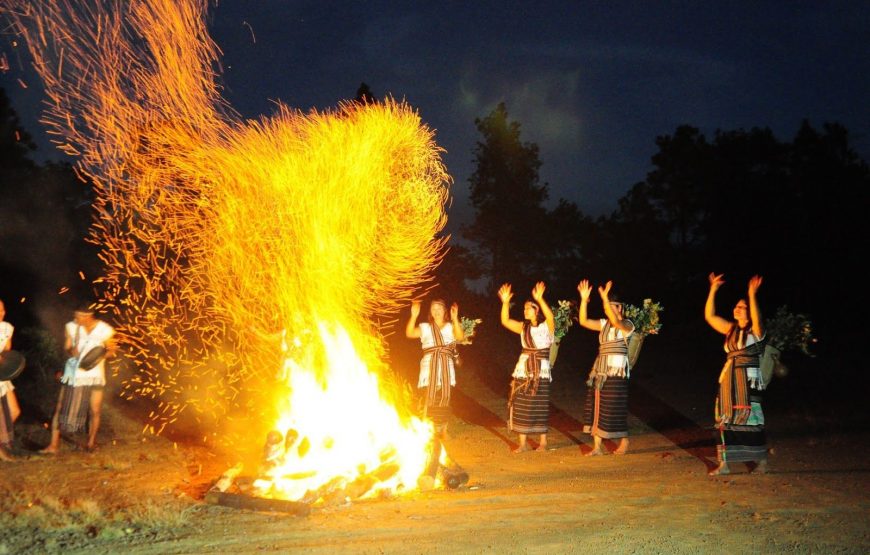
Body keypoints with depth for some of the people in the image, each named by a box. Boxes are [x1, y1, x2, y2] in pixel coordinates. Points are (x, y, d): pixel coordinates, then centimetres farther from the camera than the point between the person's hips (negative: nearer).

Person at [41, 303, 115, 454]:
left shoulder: (105, 330, -12)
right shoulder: (71, 327, -8)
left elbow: (111, 350, 1)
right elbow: (67, 348, 0)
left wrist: (107, 353, -22)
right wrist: (71, 351, -23)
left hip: (94, 375, -1)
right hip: (73, 374, 1)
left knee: (94, 411, 5)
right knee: (61, 408, 0)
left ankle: (91, 442, 26)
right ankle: (54, 445, 8)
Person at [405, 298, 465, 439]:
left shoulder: (450, 327, 9)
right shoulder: (425, 327, 10)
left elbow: (460, 336, -12)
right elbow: (409, 333, -4)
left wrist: (455, 319, -26)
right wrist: (414, 316, -18)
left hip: (446, 368, 0)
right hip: (429, 367, 0)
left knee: (444, 398, 3)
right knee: (430, 398, -6)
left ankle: (443, 430, 14)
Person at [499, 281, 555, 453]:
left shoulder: (547, 326, -5)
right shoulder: (523, 327, 10)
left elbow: (550, 317, -27)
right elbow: (505, 321, 1)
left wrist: (540, 299, -37)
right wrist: (505, 302, -11)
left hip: (540, 371, -4)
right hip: (523, 369, 4)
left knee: (540, 407, 0)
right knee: (521, 407, 3)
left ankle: (543, 442, 12)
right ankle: (523, 443, 9)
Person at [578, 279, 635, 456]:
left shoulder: (627, 324, -4)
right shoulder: (604, 324, 14)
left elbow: (615, 322, -26)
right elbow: (583, 321, 4)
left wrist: (605, 299, -31)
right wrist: (584, 300, -6)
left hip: (617, 371, -6)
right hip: (600, 370, 6)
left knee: (614, 408, -3)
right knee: (597, 408, 3)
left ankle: (624, 441, 15)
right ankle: (597, 446, 6)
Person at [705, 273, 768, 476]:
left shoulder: (755, 330, -5)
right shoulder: (731, 328, 11)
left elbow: (757, 319, -28)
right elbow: (709, 316, 9)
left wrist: (752, 295, -36)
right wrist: (713, 290, 4)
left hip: (748, 379, -6)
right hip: (728, 379, 6)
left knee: (751, 419, 1)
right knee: (725, 419, 4)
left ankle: (761, 461, 15)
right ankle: (724, 463, 9)